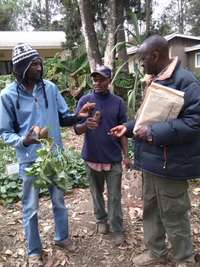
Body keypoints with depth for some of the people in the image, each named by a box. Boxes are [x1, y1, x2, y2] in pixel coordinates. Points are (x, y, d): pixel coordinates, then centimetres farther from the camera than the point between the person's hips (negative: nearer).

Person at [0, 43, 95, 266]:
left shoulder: (50, 87, -3)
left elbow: (63, 117, 5)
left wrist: (78, 116, -15)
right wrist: (23, 141, -26)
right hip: (30, 160, -3)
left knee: (59, 201, 19)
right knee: (31, 208, 11)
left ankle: (62, 237, 44)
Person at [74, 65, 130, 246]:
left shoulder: (118, 102, -2)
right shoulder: (85, 101, -4)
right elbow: (77, 129, -8)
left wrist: (126, 155, -1)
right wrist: (86, 125, -30)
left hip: (113, 158, 0)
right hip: (92, 157, 1)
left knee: (115, 196, 6)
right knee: (97, 193, 18)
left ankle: (117, 229, 21)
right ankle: (101, 220, 38)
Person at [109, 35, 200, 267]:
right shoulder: (154, 80, 13)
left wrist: (154, 132, -25)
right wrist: (129, 127, 9)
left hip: (170, 162, -9)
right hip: (151, 159, 9)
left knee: (173, 214, 8)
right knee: (151, 209, 20)